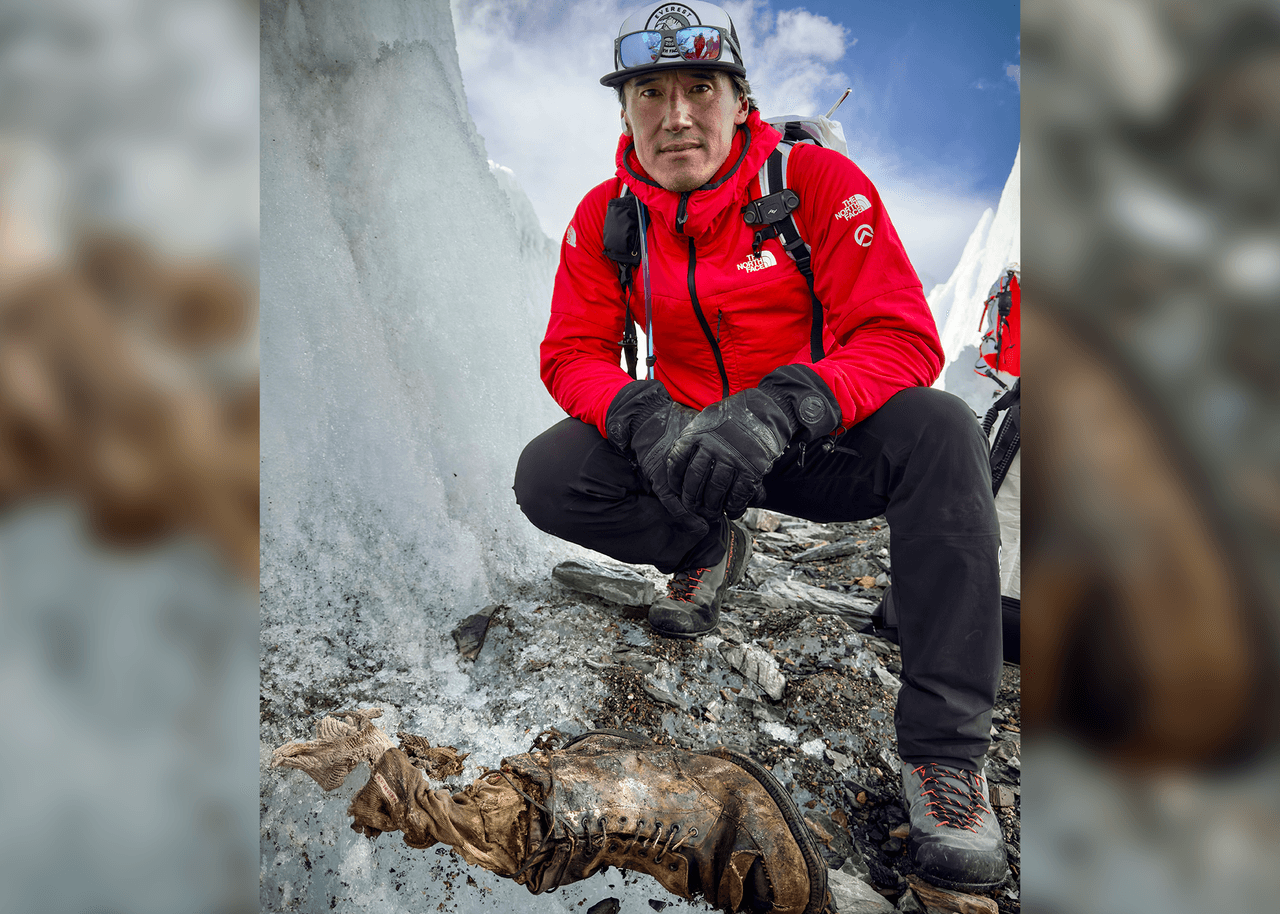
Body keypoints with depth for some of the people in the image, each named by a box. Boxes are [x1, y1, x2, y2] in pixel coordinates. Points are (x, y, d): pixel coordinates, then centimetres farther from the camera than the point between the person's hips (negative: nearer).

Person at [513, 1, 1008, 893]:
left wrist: (777, 410, -41)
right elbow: (574, 352, -5)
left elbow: (902, 338, -22)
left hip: (825, 448, -2)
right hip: (690, 449, 3)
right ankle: (708, 551, 8)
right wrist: (645, 419, -30)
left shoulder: (818, 180, -15)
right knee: (546, 476, -21)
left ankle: (946, 745, -28)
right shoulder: (605, 216, -4)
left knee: (941, 433, -33)